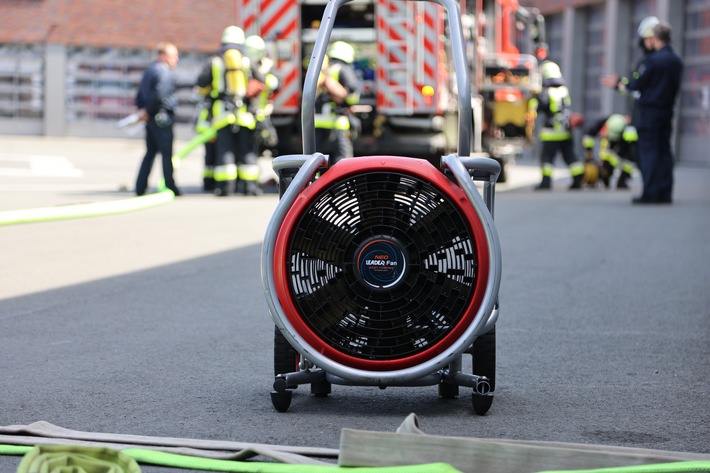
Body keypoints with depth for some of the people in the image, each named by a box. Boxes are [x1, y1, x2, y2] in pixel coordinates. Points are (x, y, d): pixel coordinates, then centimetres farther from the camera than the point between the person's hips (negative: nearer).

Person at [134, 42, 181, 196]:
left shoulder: (149, 71, 17)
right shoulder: (164, 72, -14)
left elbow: (140, 95, 17)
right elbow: (159, 95, -25)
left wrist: (142, 109, 7)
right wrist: (148, 111, -14)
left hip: (151, 119, 9)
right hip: (162, 118, -9)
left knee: (150, 153, 12)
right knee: (166, 153, -3)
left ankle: (140, 187, 10)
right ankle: (170, 187, 0)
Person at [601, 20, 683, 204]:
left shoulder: (652, 60, -15)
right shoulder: (676, 61, 8)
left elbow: (636, 84, -10)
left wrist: (618, 83, 9)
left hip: (648, 111, -7)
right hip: (667, 111, 7)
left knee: (648, 151, -4)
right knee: (664, 151, 9)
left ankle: (650, 194, -6)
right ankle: (664, 193, 9)